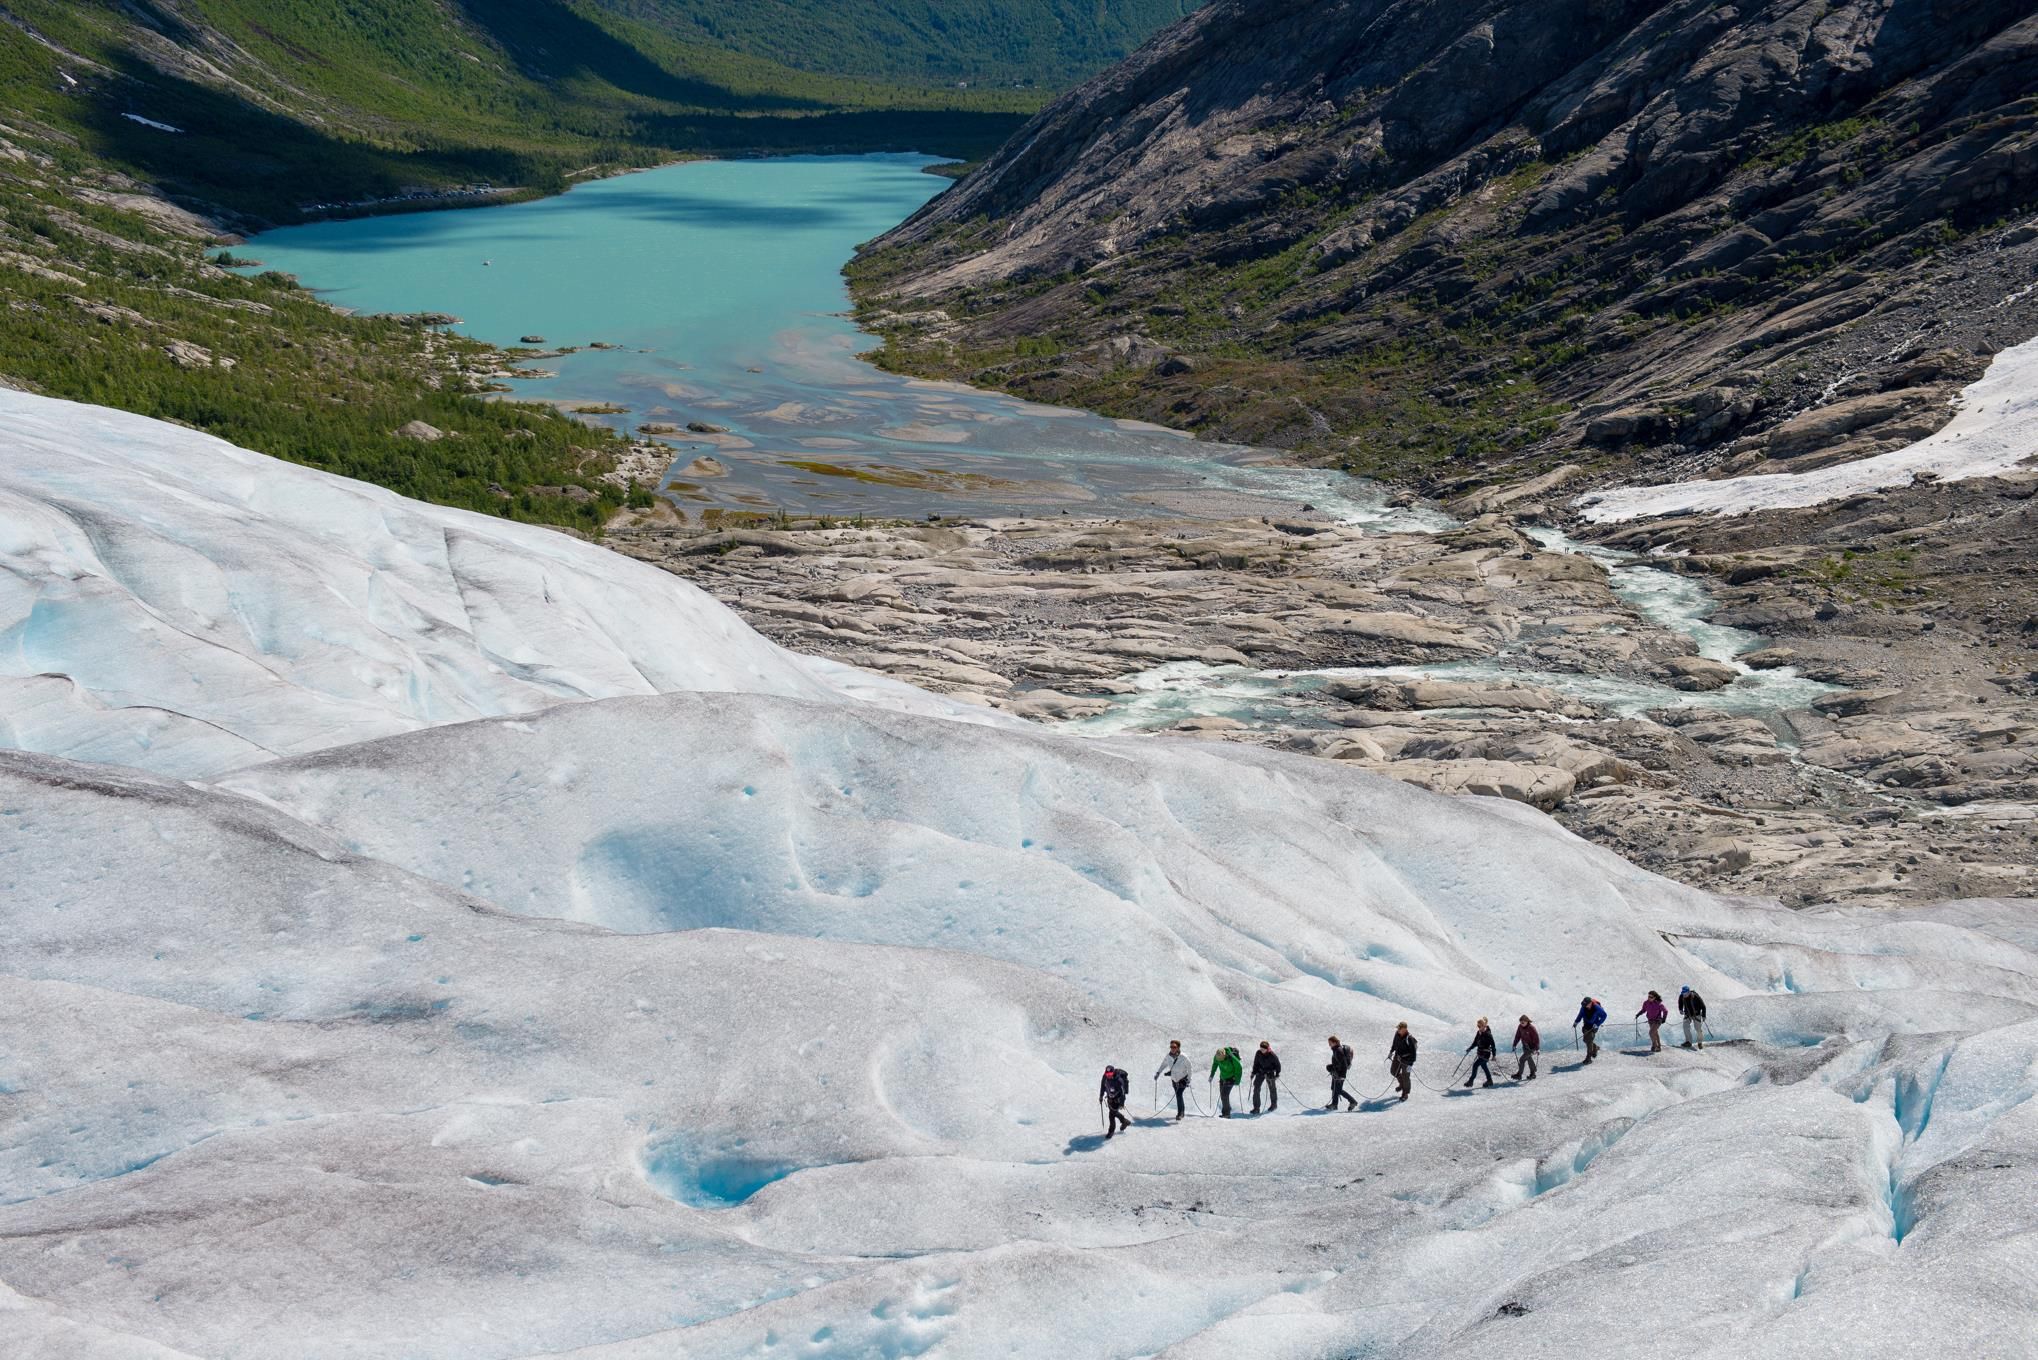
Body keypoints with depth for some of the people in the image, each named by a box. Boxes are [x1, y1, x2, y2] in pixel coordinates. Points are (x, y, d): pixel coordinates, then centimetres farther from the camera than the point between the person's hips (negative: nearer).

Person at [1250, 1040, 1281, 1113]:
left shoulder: (1272, 1055, -20)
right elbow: (1256, 1063, 5)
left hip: (1270, 1073, -3)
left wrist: (1277, 1074, -12)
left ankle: (1274, 1104, 35)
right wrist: (1254, 1072, 2)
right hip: (1260, 1071, 3)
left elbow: (1277, 1064, -8)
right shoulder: (1258, 1054, -10)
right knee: (1256, 1087, -7)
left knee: (1272, 1088, 7)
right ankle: (1256, 1108, -3)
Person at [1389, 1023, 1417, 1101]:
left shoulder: (1410, 1039, -30)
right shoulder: (1397, 1033, -10)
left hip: (1406, 1060, -6)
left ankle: (1405, 1094, 27)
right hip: (1398, 1057, 6)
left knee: (1405, 1076, 7)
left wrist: (1411, 1064, -23)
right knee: (1394, 1071, 18)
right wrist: (1391, 1051, 19)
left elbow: (1413, 1053, -23)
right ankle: (1402, 1084, 45)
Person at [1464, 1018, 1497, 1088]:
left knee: (1475, 1065, -13)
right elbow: (1475, 1042, 16)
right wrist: (1470, 1048, 5)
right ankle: (1489, 1081, 34)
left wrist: (1494, 1055, -14)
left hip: (1486, 1054, -8)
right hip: (1480, 1053, 8)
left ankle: (1470, 1081, -6)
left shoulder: (1488, 1034, -18)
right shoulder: (1478, 1033, 4)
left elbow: (1492, 1045, -14)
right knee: (1484, 1066, 18)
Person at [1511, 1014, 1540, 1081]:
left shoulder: (1531, 1028, -23)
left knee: (1522, 1059, -14)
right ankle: (1532, 1074, 33)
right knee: (1529, 1059, 18)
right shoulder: (1520, 1027, -4)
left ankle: (1519, 1075, -10)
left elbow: (1536, 1038, -19)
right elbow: (1518, 1036, 8)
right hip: (1525, 1047, 7)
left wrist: (1537, 1048, -22)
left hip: (1531, 1047, -7)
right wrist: (1514, 1045, 6)